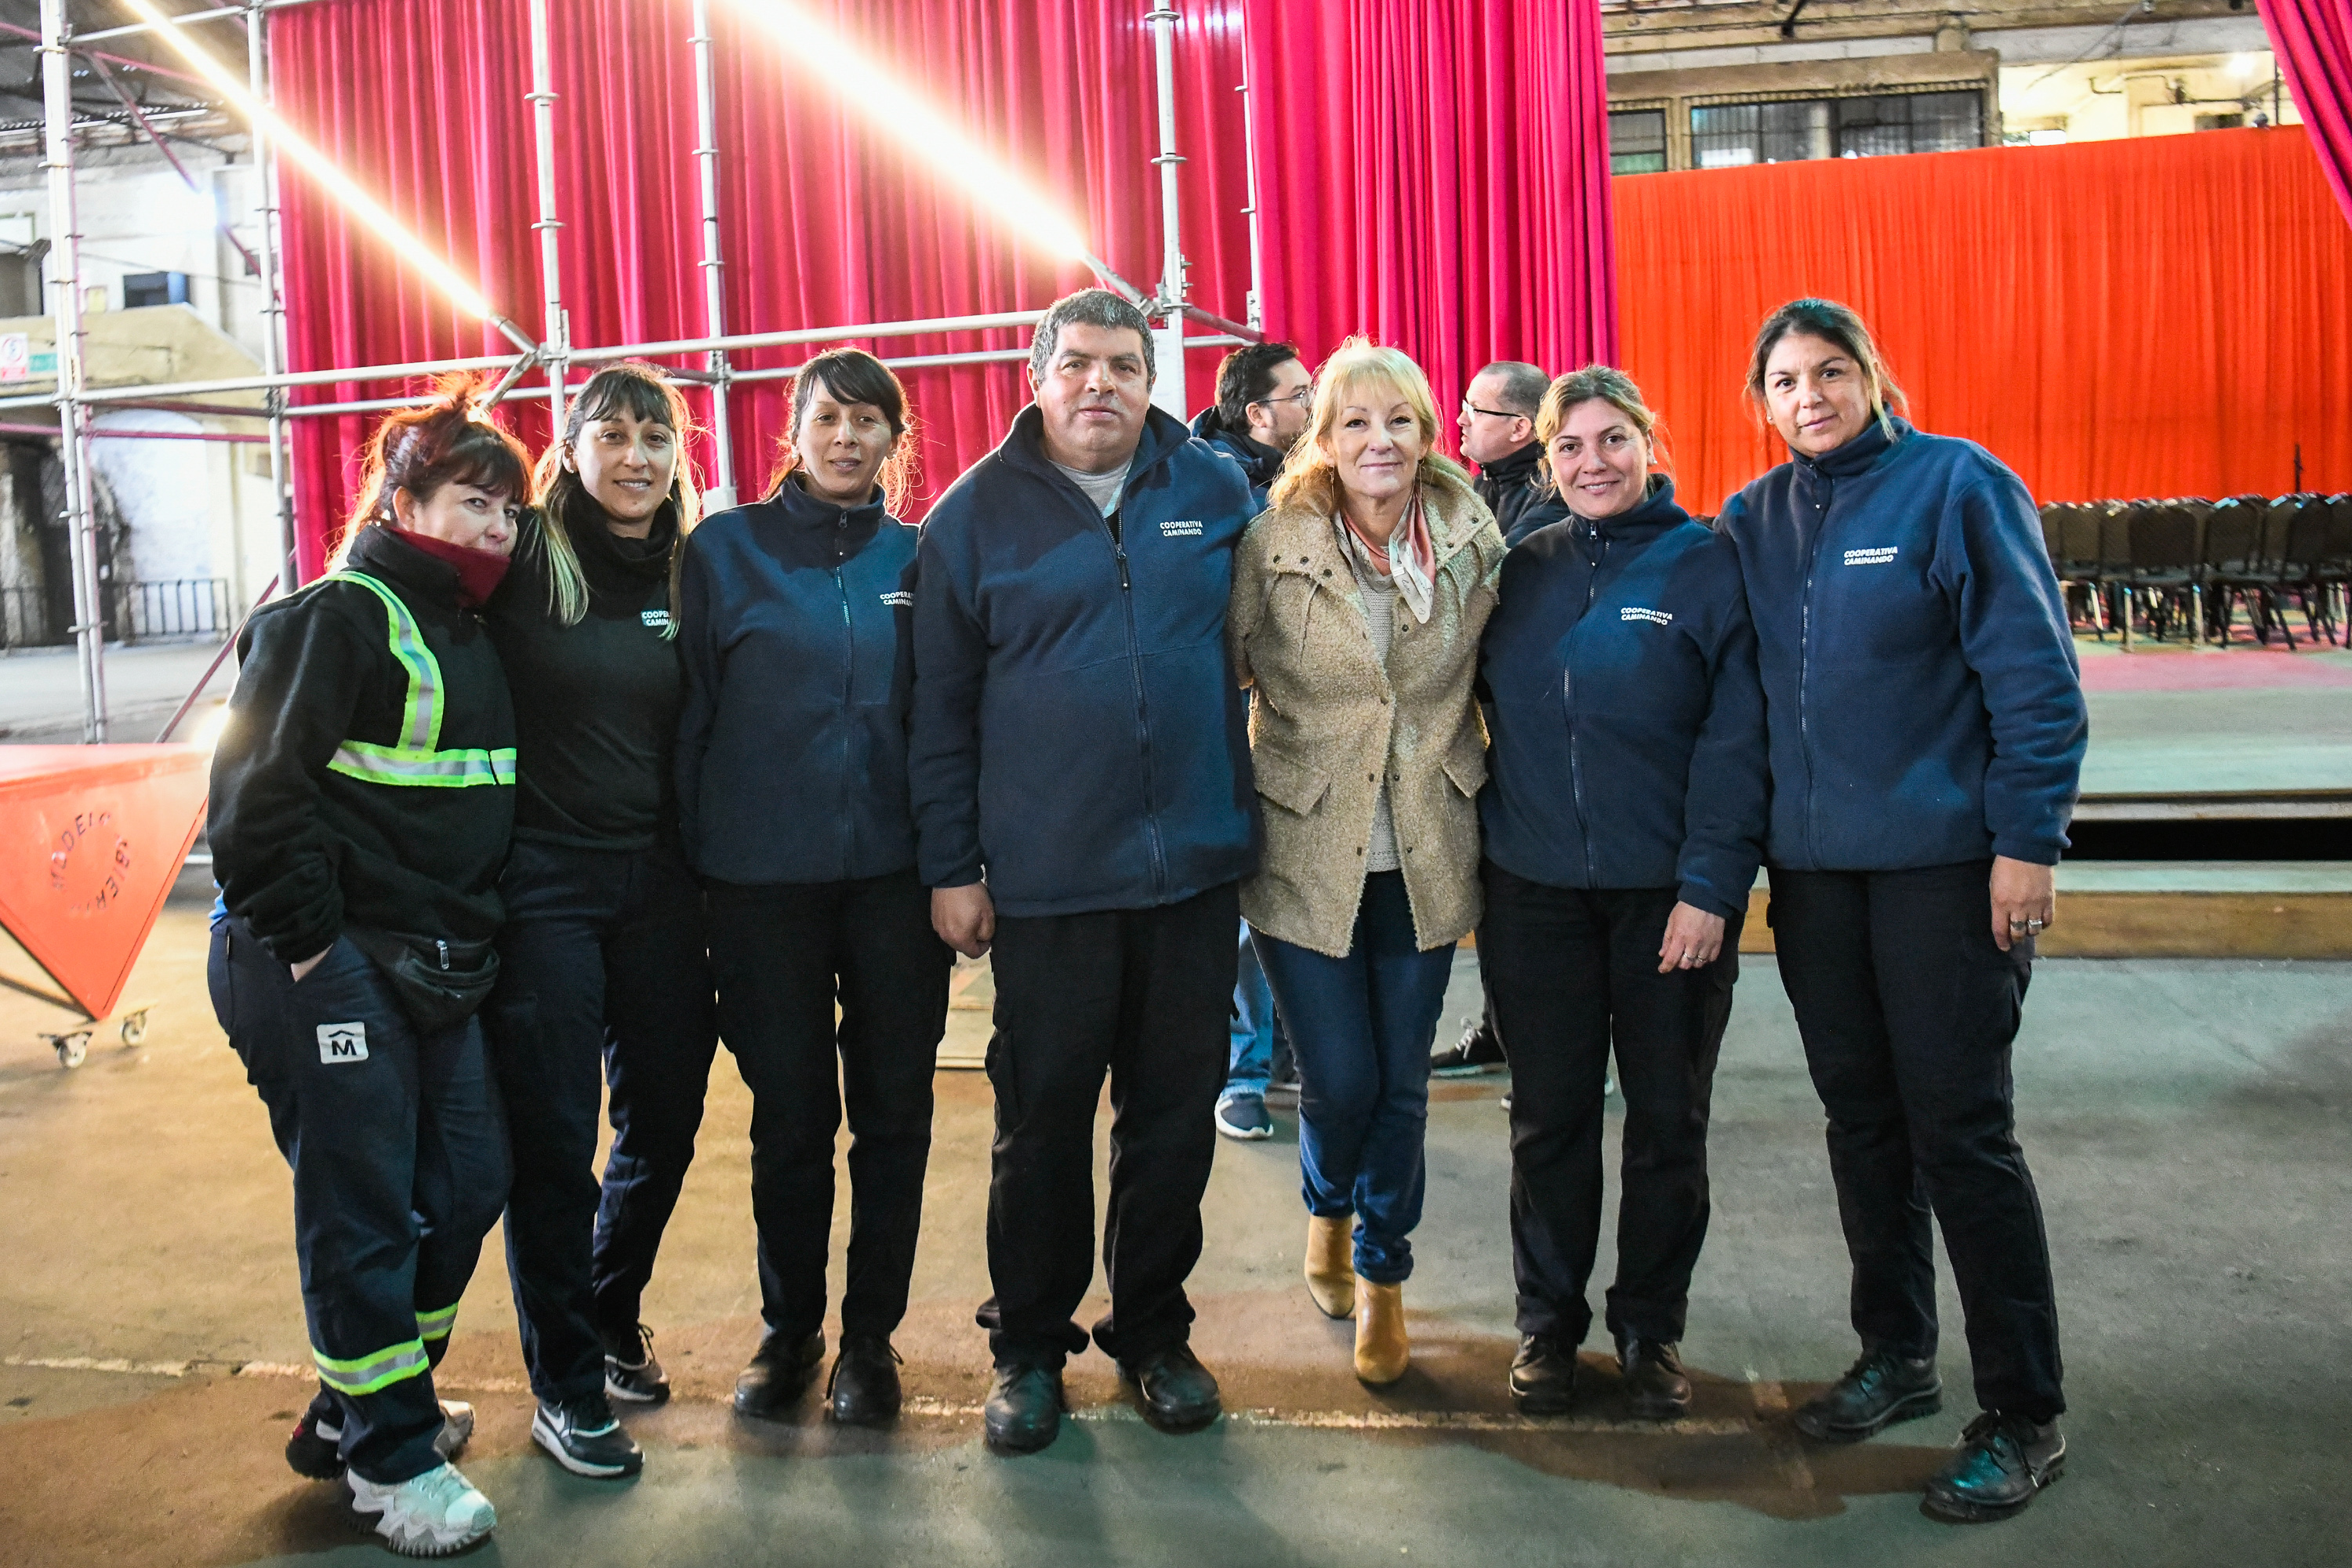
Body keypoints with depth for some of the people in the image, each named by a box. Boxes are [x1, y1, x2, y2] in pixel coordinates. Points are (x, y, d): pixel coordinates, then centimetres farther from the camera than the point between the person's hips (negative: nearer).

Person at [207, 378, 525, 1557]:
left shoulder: (471, 638, 16)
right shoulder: (336, 617, -9)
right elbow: (254, 787, -17)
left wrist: (467, 943, 15)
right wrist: (300, 937, -15)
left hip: (437, 970, 9)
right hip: (327, 968, -8)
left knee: (468, 1182, 11)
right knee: (362, 1205, -2)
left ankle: (361, 1406, 30)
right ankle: (390, 1458, 13)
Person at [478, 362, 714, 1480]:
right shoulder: (522, 560, -5)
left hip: (656, 882, 5)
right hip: (542, 877, -4)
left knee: (664, 1120, 12)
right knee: (552, 1139, 0)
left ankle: (613, 1323, 37)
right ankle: (564, 1386, 16)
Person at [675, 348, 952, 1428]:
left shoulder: (918, 558, 6)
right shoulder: (724, 551, 1)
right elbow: (689, 719, 1)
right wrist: (694, 871, -2)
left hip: (896, 879, 2)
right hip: (765, 882, -1)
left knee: (893, 1113, 8)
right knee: (790, 1116, 8)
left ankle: (870, 1336, 25)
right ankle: (788, 1330, 28)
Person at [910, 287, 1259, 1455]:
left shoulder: (1216, 492, 5)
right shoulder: (976, 514, 0)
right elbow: (942, 704, 1)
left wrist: (1249, 814, 11)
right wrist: (951, 867, -2)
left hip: (1195, 865, 2)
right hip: (1045, 877, -2)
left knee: (1174, 1114, 12)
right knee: (1041, 1120, 7)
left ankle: (1154, 1334, 30)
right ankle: (1029, 1346, 26)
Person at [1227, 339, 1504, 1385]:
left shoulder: (1471, 539, -1)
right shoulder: (1274, 543, -9)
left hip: (1426, 857, 2)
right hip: (1307, 855, -2)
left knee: (1402, 1083, 9)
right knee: (1340, 1082, -1)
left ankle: (1382, 1277, 32)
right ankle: (1328, 1211, 36)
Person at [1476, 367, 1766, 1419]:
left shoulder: (1708, 568, -5)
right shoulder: (1522, 572, 7)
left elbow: (1735, 740, -10)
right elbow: (1491, 717, 10)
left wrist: (1711, 885, -16)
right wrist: (1480, 856, 1)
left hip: (1670, 894, -2)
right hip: (1535, 891, 3)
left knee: (1668, 1117, 10)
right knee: (1549, 1115, 10)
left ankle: (1652, 1325, 27)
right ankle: (1547, 1321, 26)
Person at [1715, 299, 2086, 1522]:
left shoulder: (1958, 484, -7)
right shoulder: (1753, 520, 8)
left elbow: (2035, 674, -10)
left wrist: (2027, 842, -14)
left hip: (1944, 858, -5)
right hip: (1811, 862, 5)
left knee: (1960, 1129, -2)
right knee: (1861, 1118, 14)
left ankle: (2023, 1418, 12)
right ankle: (1895, 1356, 31)